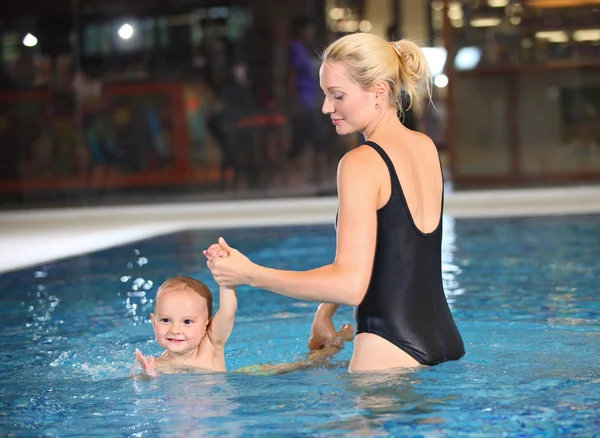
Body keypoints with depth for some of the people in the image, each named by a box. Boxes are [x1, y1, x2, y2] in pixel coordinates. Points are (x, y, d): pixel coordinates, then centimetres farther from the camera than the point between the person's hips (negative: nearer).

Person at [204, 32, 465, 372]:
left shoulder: (362, 164, -15)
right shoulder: (427, 148, 10)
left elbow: (351, 284, -21)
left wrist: (251, 274, -15)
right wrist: (326, 311, 20)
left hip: (392, 350, -8)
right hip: (446, 339, 8)